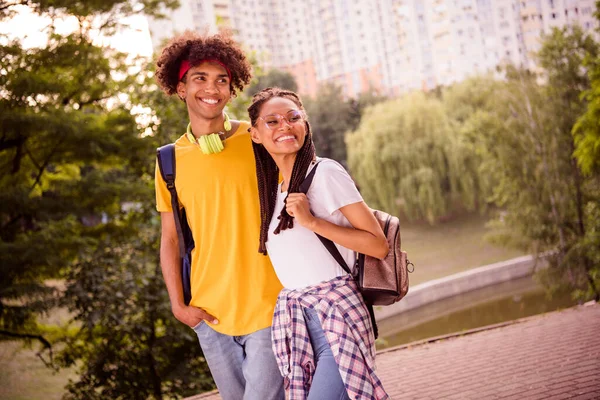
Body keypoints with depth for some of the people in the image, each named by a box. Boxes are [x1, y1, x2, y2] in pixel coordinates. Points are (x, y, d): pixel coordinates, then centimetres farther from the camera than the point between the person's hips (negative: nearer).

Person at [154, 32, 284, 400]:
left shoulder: (257, 141, -3)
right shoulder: (171, 160, 4)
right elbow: (170, 238, 8)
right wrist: (178, 304, 1)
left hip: (268, 303, -3)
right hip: (210, 311, 3)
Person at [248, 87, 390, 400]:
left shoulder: (326, 173, -6)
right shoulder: (270, 187, 13)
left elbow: (379, 245, -10)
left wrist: (312, 221, -16)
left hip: (337, 314, -6)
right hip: (292, 320, 6)